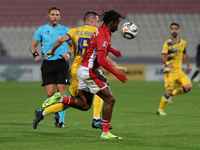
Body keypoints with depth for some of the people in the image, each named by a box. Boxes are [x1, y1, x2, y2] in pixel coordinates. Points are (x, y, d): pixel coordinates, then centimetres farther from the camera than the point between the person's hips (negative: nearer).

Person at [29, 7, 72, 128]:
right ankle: (56, 115, 19)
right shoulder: (42, 30, 7)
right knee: (50, 93, -7)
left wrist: (69, 53, -4)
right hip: (47, 64, 0)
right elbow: (33, 45, 12)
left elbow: (73, 45, 16)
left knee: (62, 91, -10)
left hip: (62, 63, 0)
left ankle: (61, 120, -5)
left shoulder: (65, 30, 8)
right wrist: (35, 54, -8)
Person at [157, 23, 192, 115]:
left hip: (179, 70, 5)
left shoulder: (183, 42, 9)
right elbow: (163, 57, -16)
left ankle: (172, 94, 14)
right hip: (169, 70, -5)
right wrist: (168, 63, -35)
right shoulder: (167, 43, -8)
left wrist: (188, 65, 25)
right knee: (169, 92, -9)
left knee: (188, 87, -11)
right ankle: (160, 110, 8)